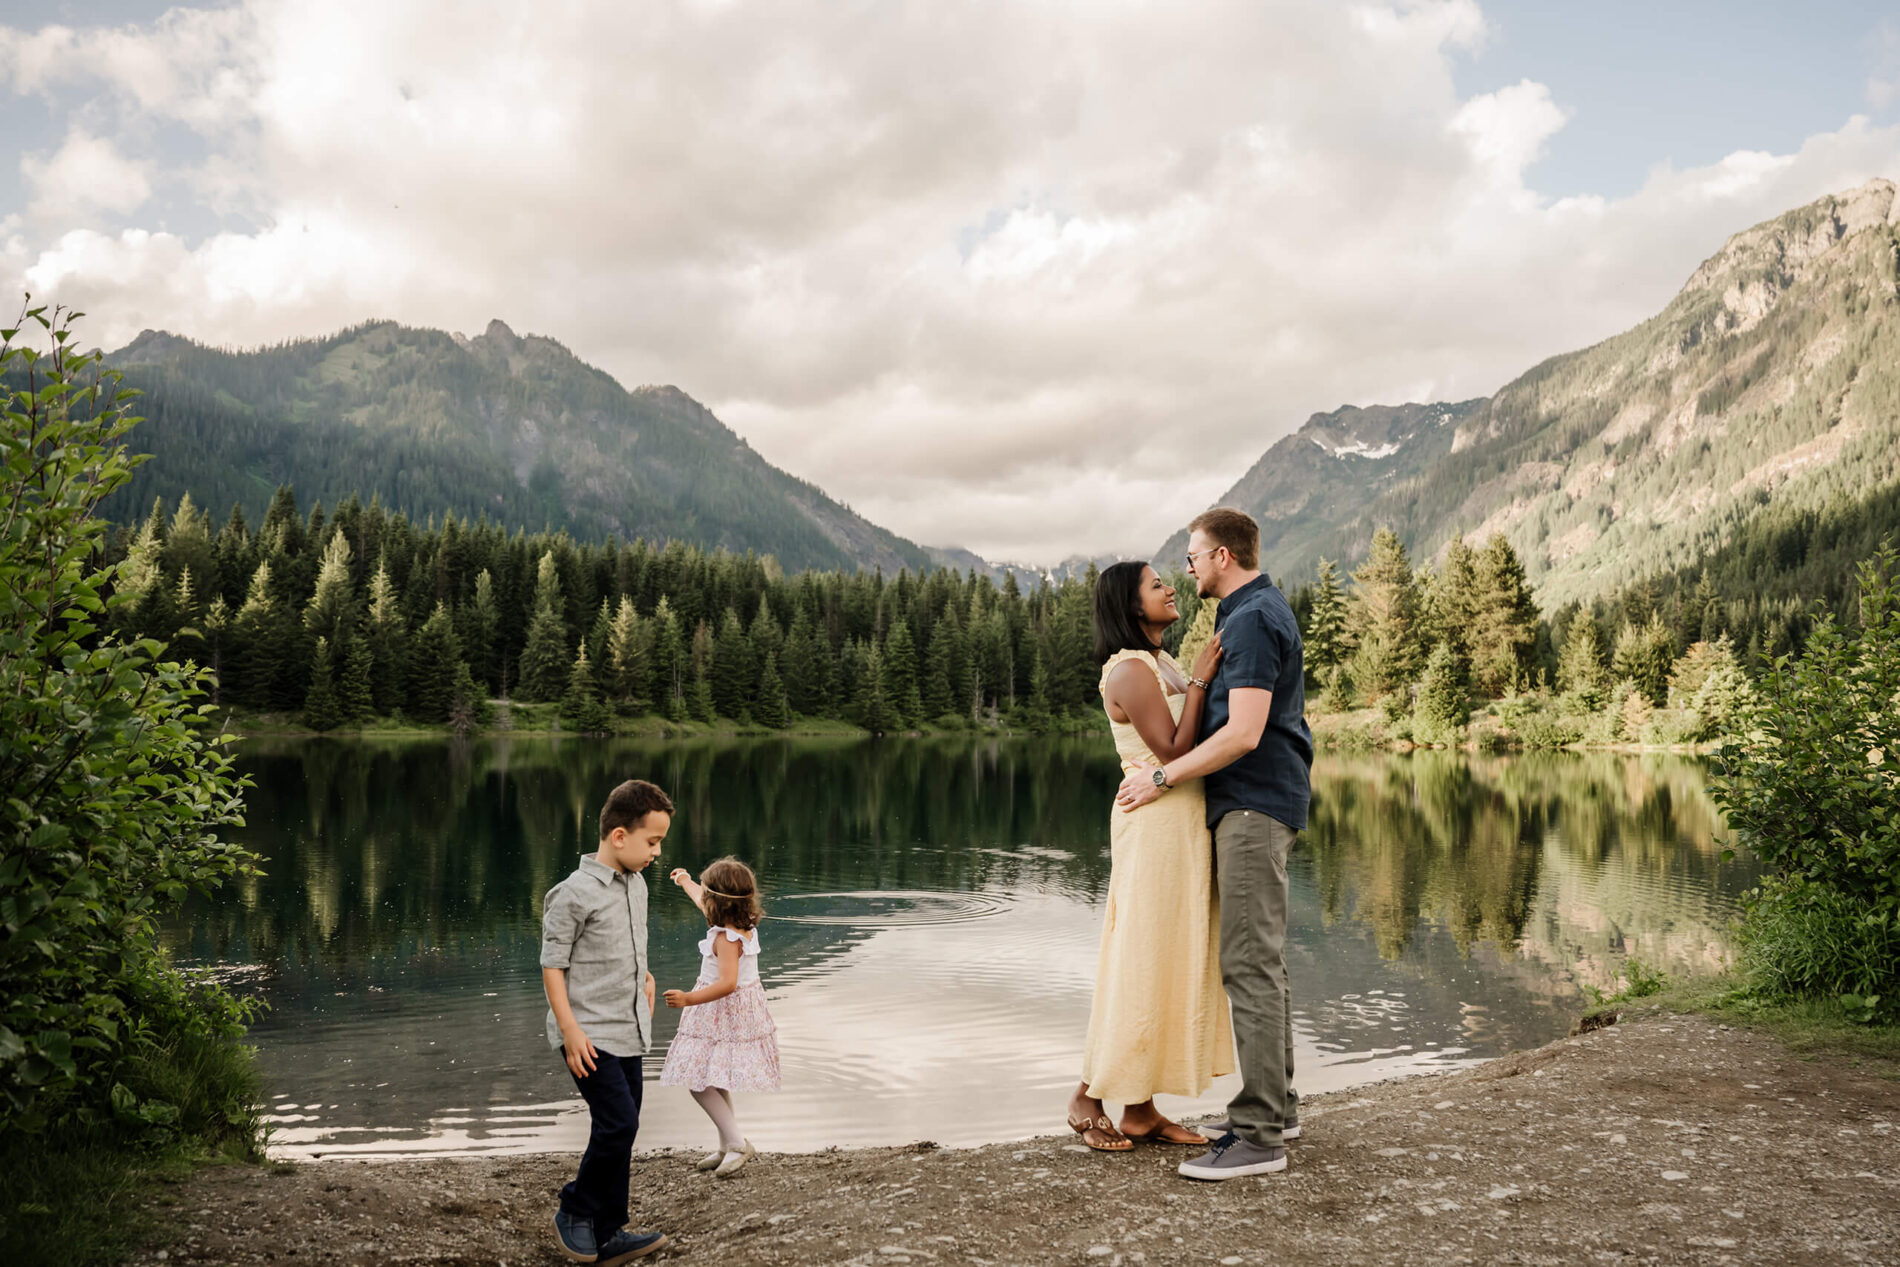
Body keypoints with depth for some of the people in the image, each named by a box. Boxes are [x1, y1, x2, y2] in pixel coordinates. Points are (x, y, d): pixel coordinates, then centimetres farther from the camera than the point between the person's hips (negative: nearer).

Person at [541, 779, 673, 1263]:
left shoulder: (636, 885, 9)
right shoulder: (575, 893, -16)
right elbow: (552, 965, -14)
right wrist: (571, 1031, -17)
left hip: (628, 1033, 8)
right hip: (589, 1035, -8)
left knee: (619, 1131, 11)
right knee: (619, 1124, -14)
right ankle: (575, 1212, 9)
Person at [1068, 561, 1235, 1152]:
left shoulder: (1163, 664, 16)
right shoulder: (1130, 671, -14)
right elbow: (1174, 750, -19)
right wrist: (1199, 681, -16)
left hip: (1184, 822, 10)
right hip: (1155, 822, -10)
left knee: (1174, 963, 10)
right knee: (1142, 963, -4)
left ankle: (1142, 1110, 17)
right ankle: (1088, 1098, 9)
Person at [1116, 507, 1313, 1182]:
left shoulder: (1253, 619, -14)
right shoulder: (1260, 610, 19)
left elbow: (1244, 733, -22)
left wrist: (1162, 777, -15)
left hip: (1254, 804, -11)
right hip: (1252, 802, 11)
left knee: (1250, 962, -10)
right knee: (1258, 957, 14)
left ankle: (1258, 1134, -8)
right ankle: (1276, 1106, 23)